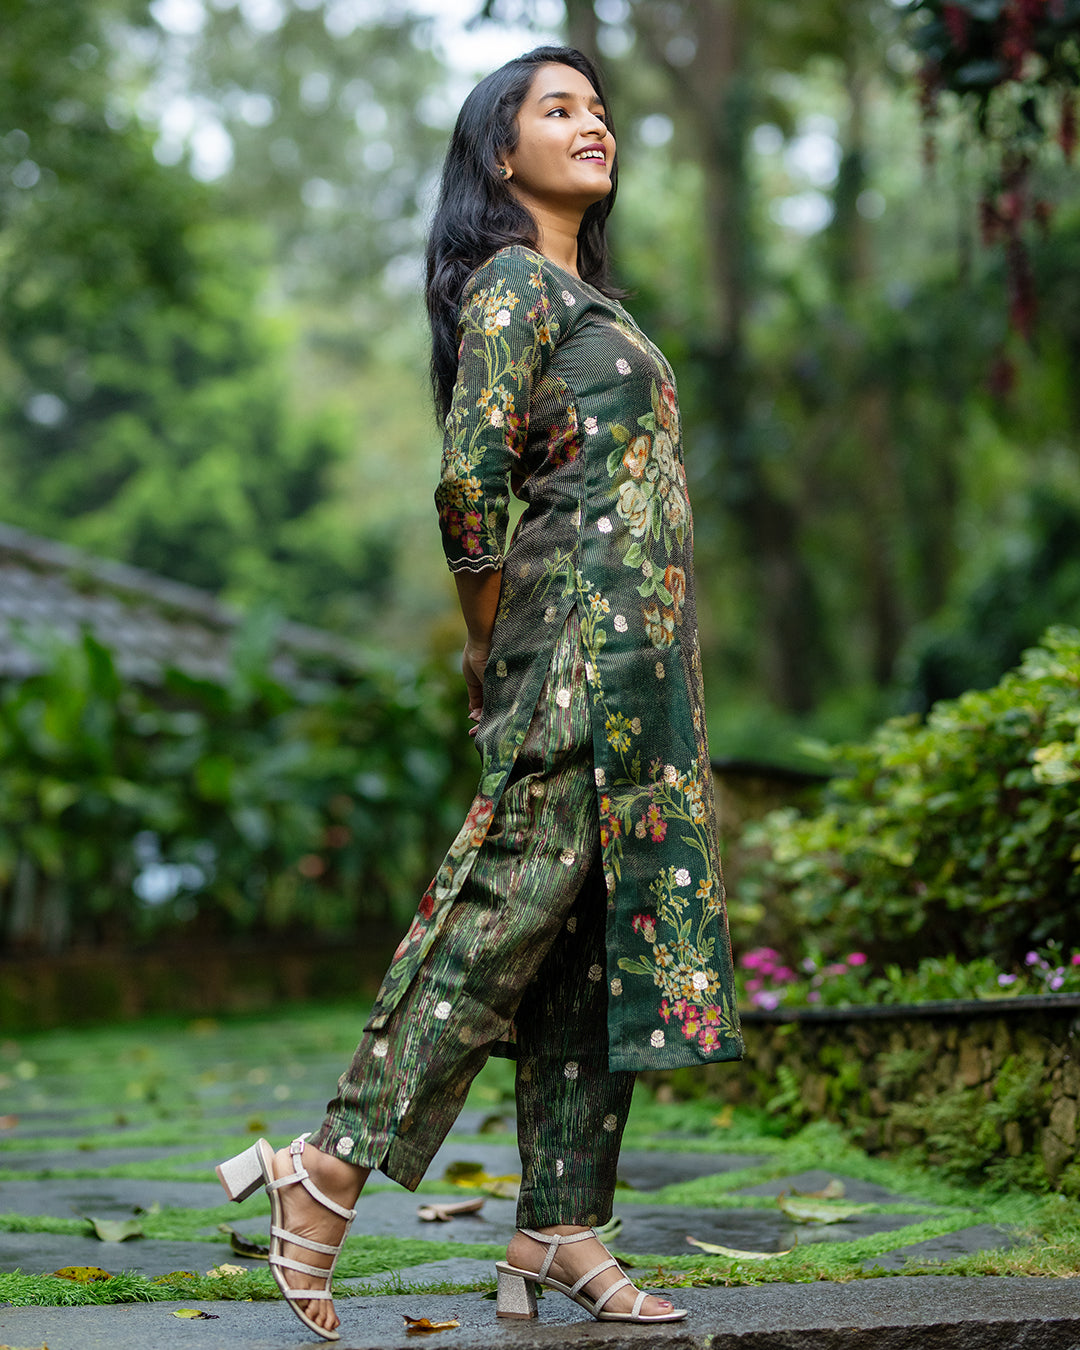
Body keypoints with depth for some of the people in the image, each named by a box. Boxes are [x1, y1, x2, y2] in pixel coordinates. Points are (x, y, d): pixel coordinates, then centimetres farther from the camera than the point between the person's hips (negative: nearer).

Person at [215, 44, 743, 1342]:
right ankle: (330, 1170, -8)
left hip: (633, 654, 9)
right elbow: (469, 474, -16)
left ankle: (562, 1231, 8)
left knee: (598, 938, 5)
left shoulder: (578, 293, 23)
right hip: (581, 638, -9)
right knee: (514, 904, -13)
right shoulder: (515, 283, -5)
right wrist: (498, 651, -7)